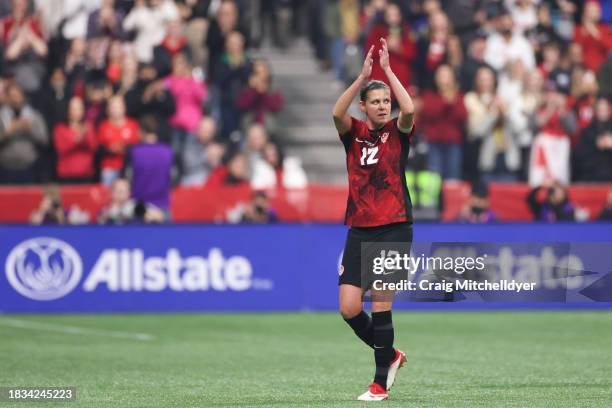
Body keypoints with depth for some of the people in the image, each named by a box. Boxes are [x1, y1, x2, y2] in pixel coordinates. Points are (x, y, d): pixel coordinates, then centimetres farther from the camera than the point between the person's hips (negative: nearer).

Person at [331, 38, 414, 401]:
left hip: (395, 229, -3)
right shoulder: (354, 132, 6)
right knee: (349, 309, -4)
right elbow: (337, 113, -15)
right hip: (360, 231, 3)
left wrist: (387, 69, -17)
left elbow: (409, 109, -20)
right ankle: (390, 355, 22)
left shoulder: (399, 131, 2)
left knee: (381, 305, -7)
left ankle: (381, 383, 3)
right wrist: (363, 77, -23)